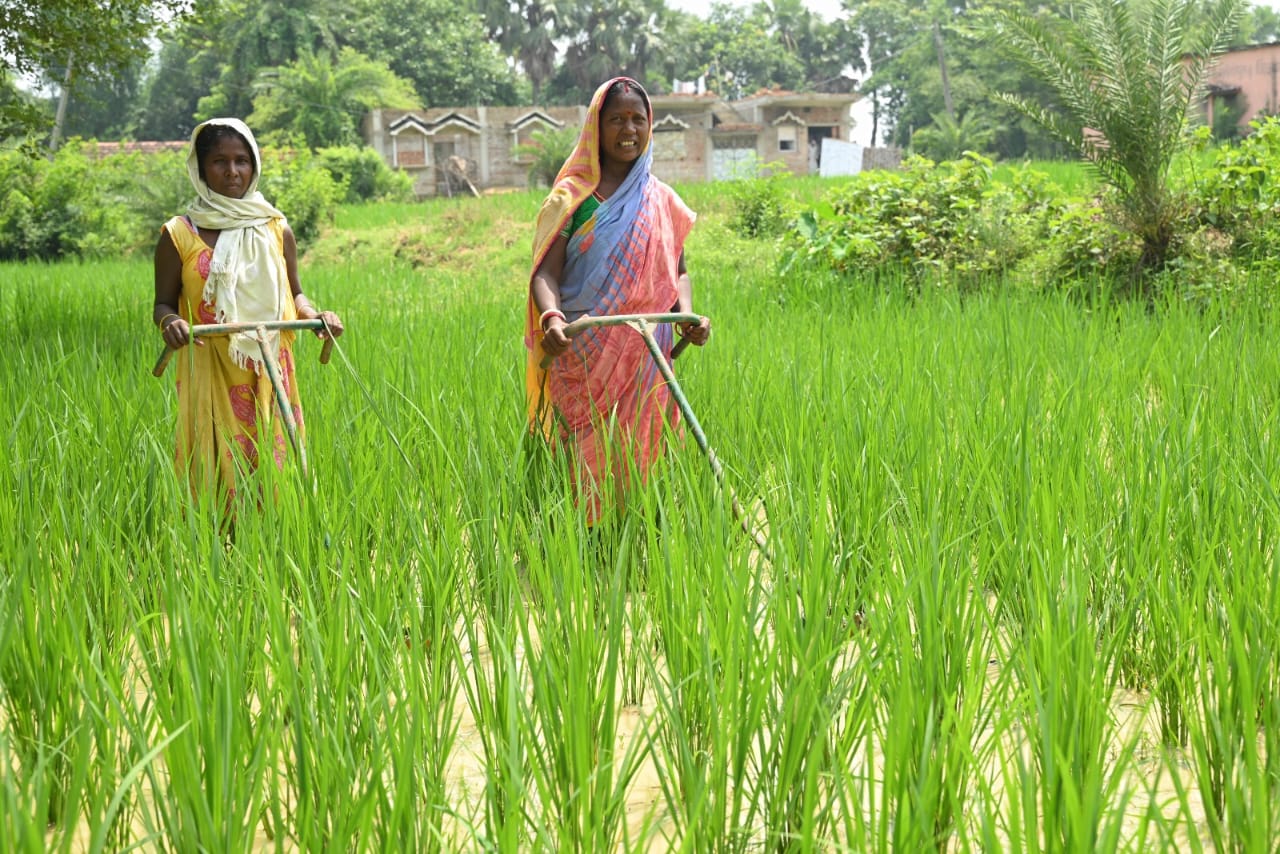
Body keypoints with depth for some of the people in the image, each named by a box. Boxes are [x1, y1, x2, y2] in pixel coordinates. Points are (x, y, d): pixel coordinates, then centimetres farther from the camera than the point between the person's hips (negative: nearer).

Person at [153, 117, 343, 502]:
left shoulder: (276, 230, 8)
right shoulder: (179, 235, 1)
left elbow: (293, 295, 17)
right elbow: (164, 303, 7)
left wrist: (314, 315, -5)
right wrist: (169, 321, -16)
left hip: (269, 376, 2)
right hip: (209, 376, -2)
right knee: (214, 472, -4)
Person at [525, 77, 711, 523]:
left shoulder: (661, 201, 13)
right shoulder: (571, 197, 1)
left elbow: (677, 270, 14)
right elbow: (546, 271, -7)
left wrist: (688, 313, -7)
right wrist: (551, 316, -28)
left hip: (645, 357, 3)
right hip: (584, 356, -3)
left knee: (639, 454, 5)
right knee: (587, 460, -3)